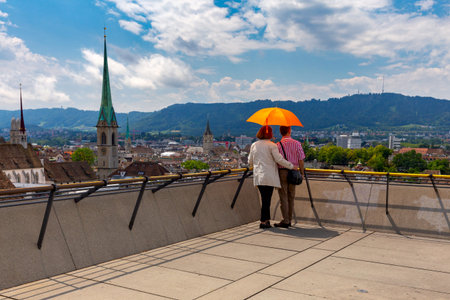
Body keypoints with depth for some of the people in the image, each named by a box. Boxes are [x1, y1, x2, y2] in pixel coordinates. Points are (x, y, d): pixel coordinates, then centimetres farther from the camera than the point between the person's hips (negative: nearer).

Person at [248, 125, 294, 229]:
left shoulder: (254, 145, 9)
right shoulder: (272, 145, -7)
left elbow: (250, 162, 15)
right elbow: (279, 159, -10)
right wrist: (291, 166, 1)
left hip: (258, 176, 5)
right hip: (269, 176, -5)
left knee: (265, 199, 10)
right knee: (267, 199, 0)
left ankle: (266, 219, 14)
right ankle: (263, 222, 2)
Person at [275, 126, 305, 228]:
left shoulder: (278, 145, -6)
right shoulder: (297, 144, -1)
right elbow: (301, 160, -1)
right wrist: (302, 173, 9)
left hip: (282, 172, -3)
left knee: (283, 197, 1)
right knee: (291, 196, 12)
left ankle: (285, 221, -1)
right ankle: (289, 220, 19)